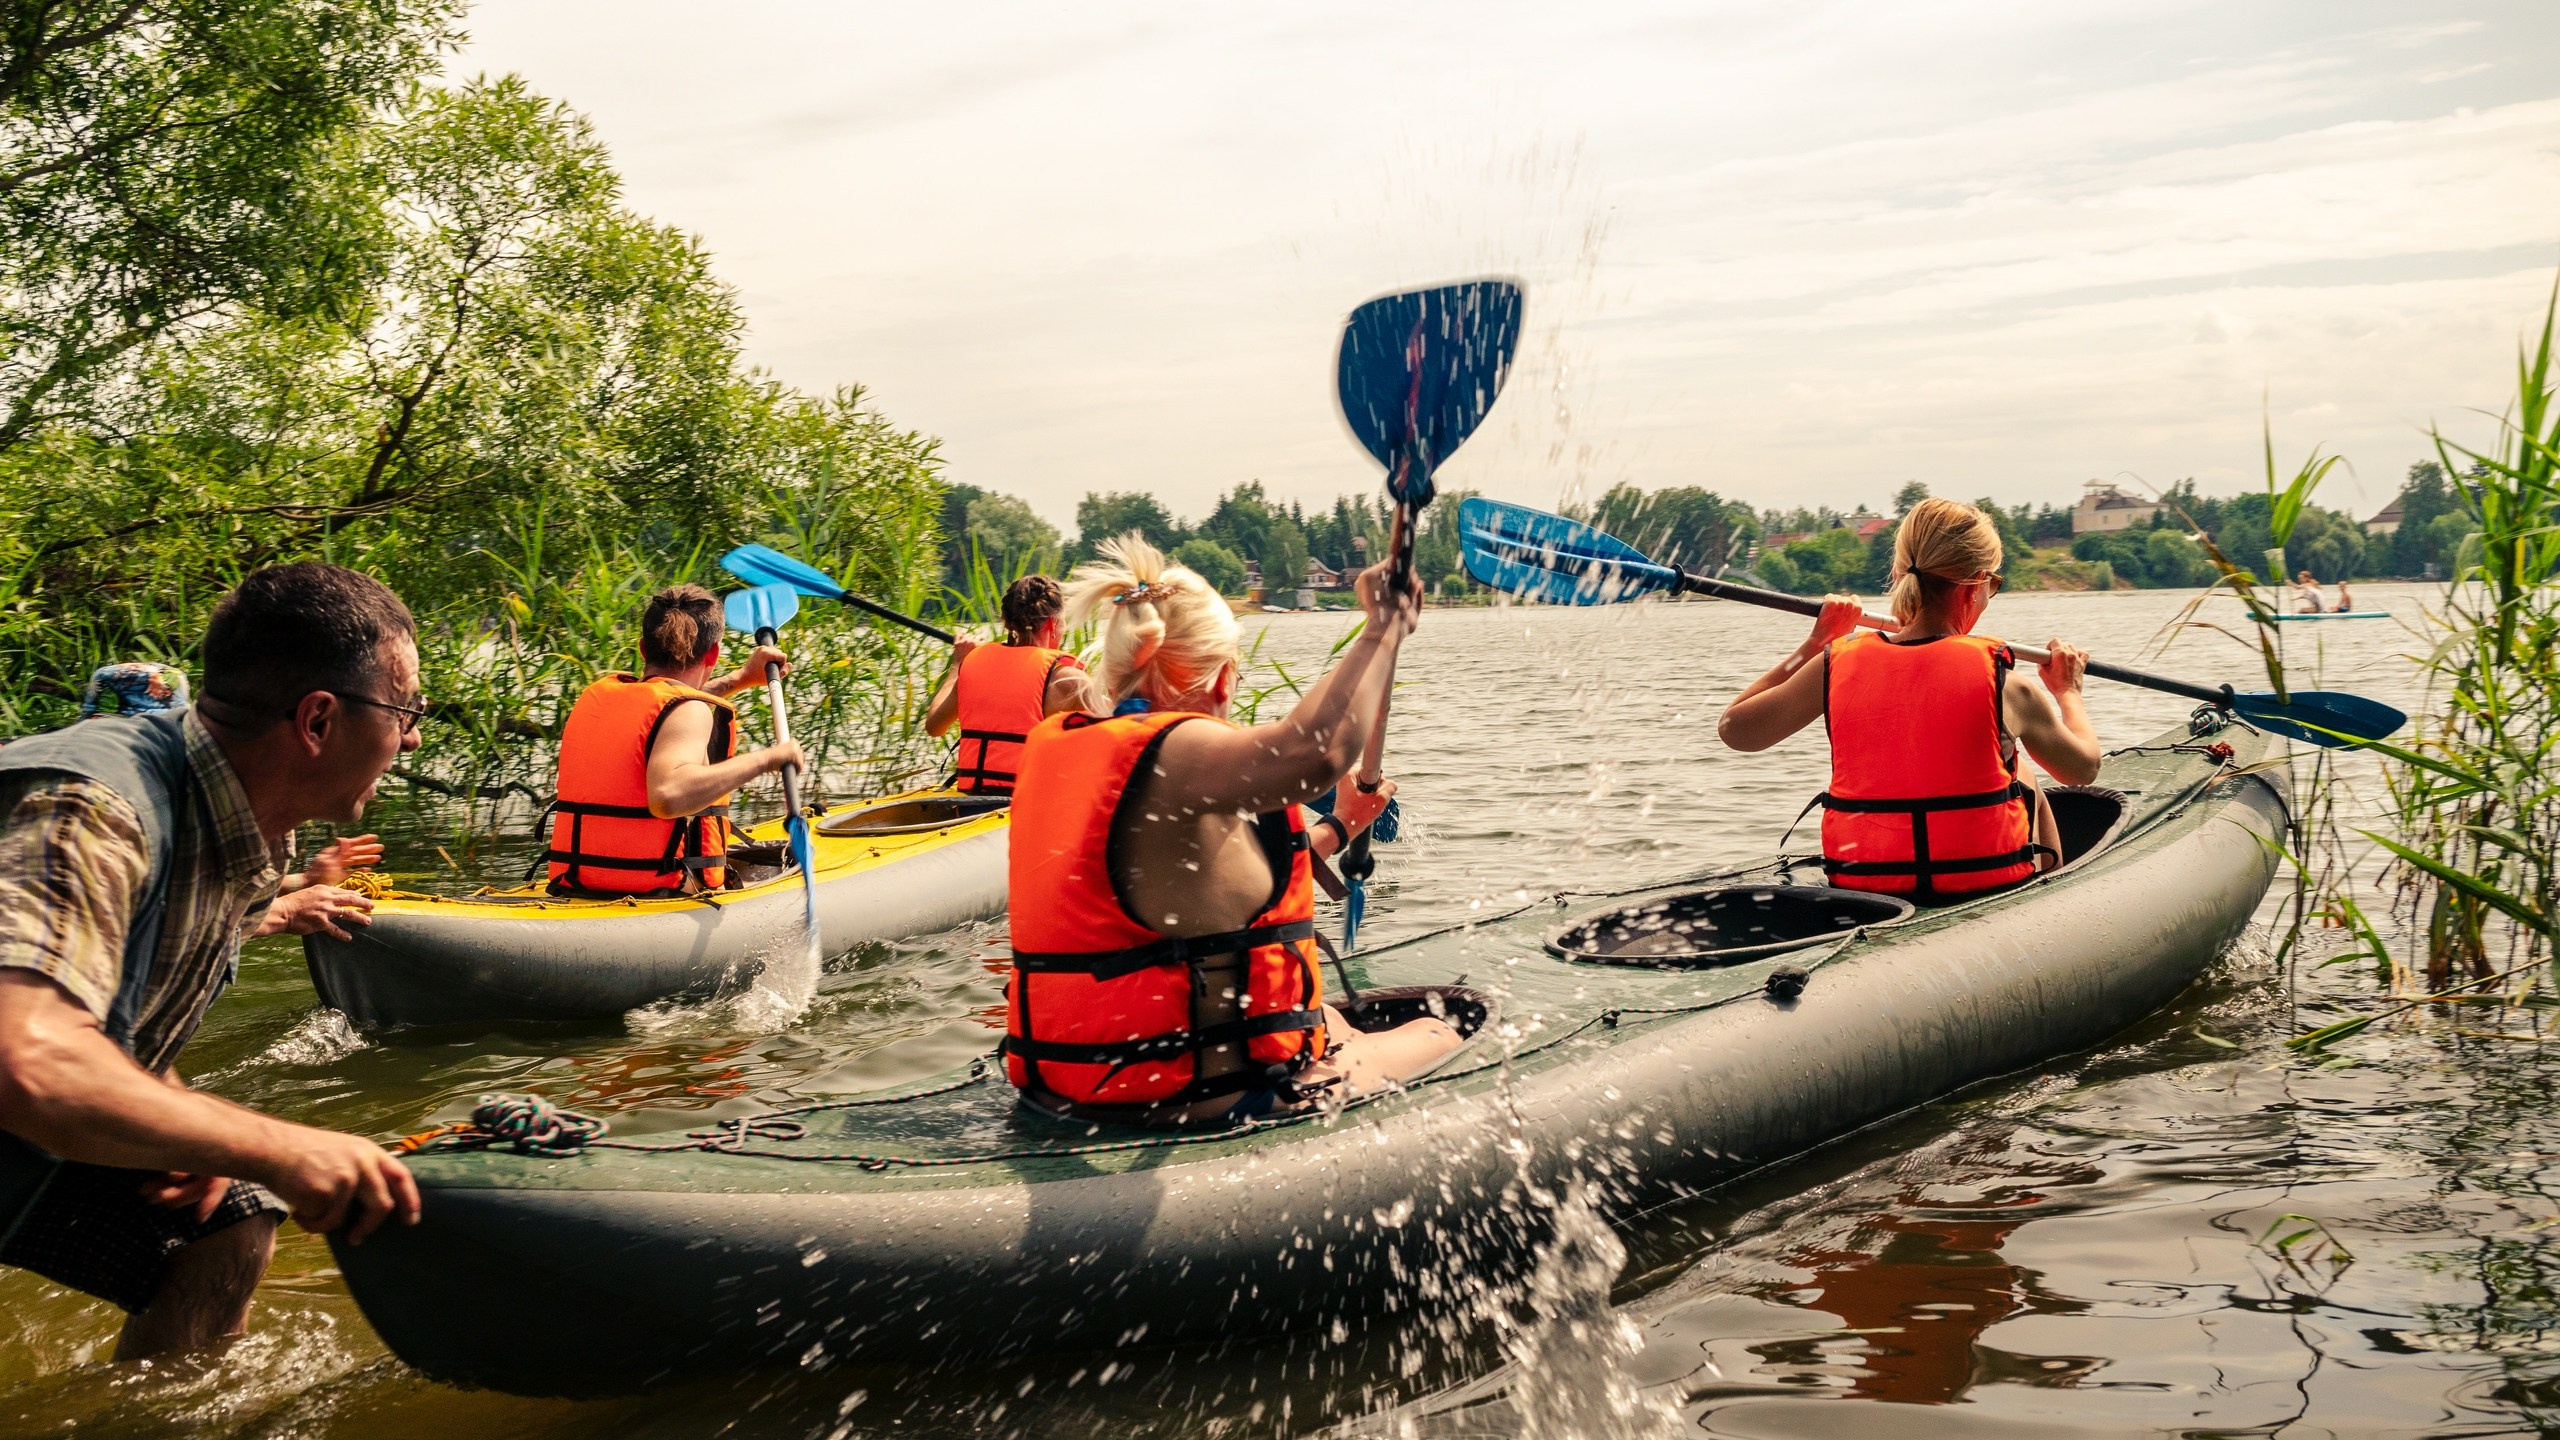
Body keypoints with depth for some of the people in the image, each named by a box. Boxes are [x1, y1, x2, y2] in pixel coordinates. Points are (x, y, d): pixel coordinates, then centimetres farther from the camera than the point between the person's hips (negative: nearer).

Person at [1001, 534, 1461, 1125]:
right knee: (1441, 1034, 13)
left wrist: (1335, 830, 25)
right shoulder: (1174, 754, -20)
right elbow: (1316, 751, -41)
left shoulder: (1054, 747, 8)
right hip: (1205, 1093, -9)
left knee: (1329, 1020, 34)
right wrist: (1384, 626, -27)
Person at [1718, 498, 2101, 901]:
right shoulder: (2003, 683, -13)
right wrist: (2067, 690, 25)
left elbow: (1734, 728, 6)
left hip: (1861, 886, 2)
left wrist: (1813, 643, 13)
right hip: (1986, 885, -2)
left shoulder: (1839, 664, -9)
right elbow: (2083, 766, 6)